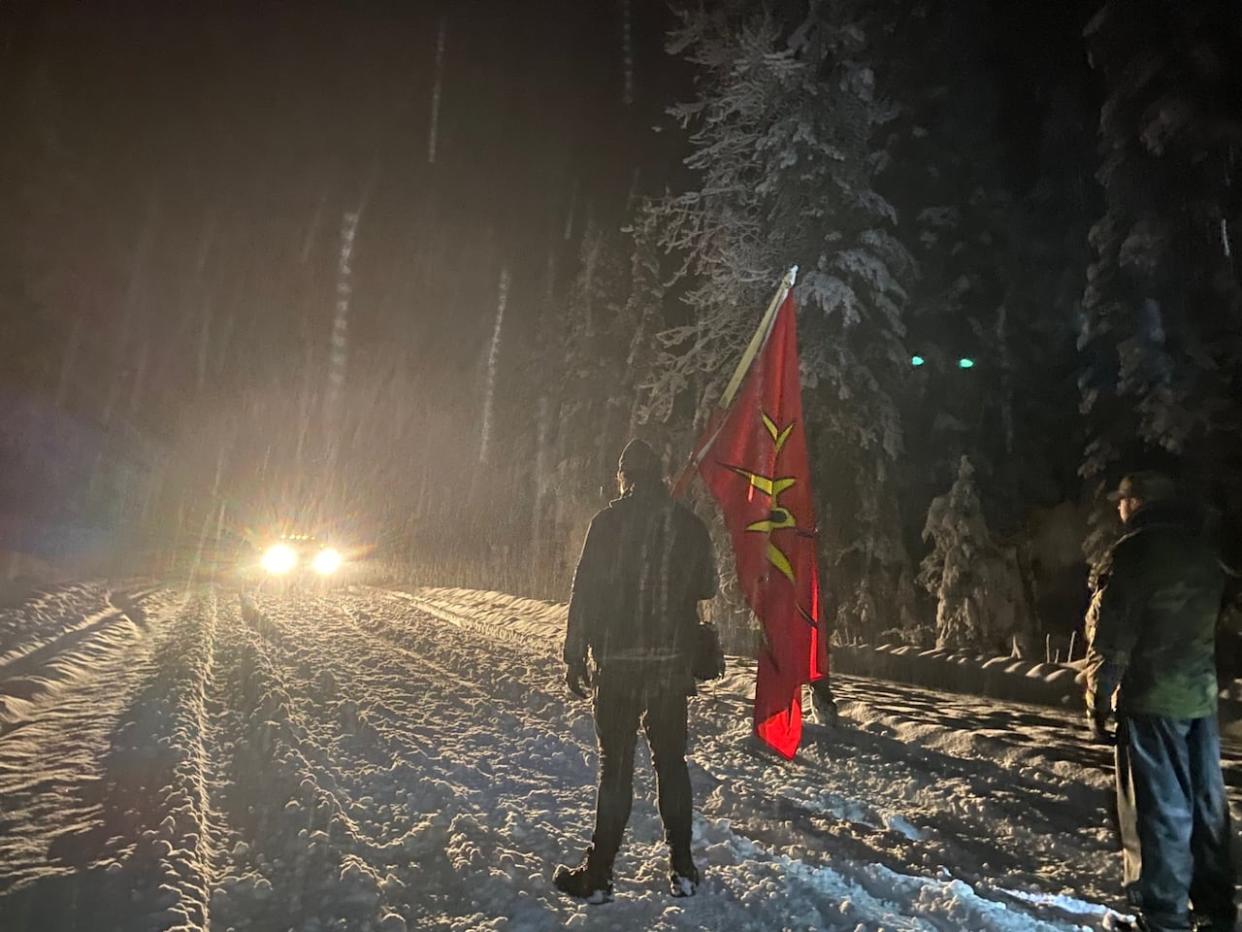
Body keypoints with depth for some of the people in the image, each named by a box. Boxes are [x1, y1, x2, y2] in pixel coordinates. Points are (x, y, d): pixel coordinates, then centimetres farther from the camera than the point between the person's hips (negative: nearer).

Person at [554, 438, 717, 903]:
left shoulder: (608, 522, -8)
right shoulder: (690, 524, 2)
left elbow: (585, 591, -10)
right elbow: (707, 587, 13)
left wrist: (574, 657, -3)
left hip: (617, 664, -3)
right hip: (672, 665, 3)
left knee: (616, 767, 5)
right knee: (672, 762, 15)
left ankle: (598, 875, 13)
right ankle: (682, 869, 22)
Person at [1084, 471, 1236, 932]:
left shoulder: (1134, 551, -14)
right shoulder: (1204, 552, 10)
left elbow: (1110, 635, -16)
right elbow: (1207, 624, 18)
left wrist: (1098, 700, -9)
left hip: (1151, 699, -8)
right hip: (1201, 696, 8)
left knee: (1158, 810, 0)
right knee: (1206, 805, 16)